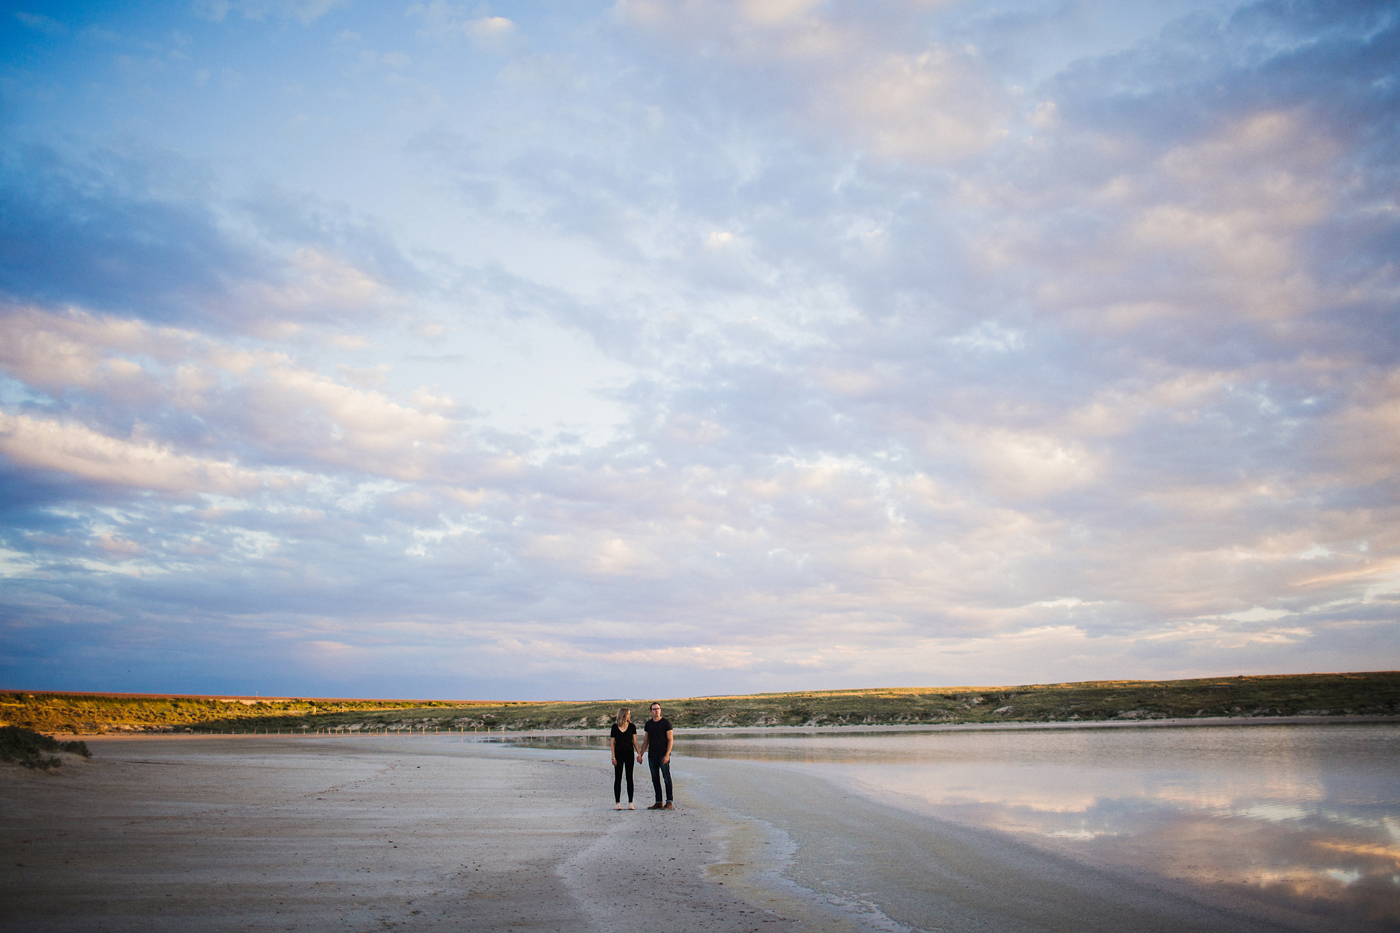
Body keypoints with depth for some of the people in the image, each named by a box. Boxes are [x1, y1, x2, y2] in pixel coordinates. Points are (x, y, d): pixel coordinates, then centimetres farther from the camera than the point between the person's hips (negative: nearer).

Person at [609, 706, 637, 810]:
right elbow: (612, 742, 3)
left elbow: (634, 741, 6)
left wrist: (639, 754, -4)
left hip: (629, 754, 1)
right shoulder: (615, 727, 1)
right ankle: (618, 803, 4)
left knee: (629, 778, 0)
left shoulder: (632, 726, 4)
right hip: (618, 754, -1)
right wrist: (613, 757, -4)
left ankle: (630, 803, 4)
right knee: (618, 778, 0)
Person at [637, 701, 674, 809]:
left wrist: (667, 755, -16)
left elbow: (670, 740, -6)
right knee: (655, 779, 6)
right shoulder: (648, 724, 12)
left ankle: (669, 802, -7)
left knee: (666, 777, -8)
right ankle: (658, 802, 12)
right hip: (652, 756, 5)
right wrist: (640, 754, 12)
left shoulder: (666, 723, -3)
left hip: (663, 755, -5)